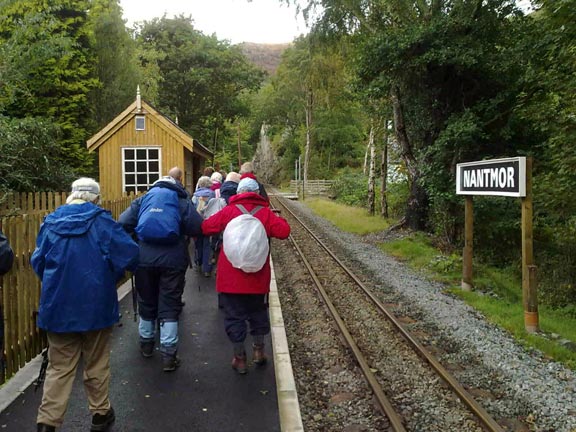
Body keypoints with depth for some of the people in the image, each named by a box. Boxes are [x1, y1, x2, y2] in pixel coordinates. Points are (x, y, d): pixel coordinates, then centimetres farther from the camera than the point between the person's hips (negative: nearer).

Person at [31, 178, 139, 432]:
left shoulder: (51, 222, 2)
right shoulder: (101, 221, -9)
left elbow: (37, 261, 7)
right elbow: (130, 254, -13)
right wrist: (111, 277, 5)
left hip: (58, 306, 3)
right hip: (95, 305, -2)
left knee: (59, 368, 13)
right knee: (96, 364, 14)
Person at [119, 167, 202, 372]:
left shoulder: (142, 200, 8)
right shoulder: (183, 202, 2)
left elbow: (124, 223, -1)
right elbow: (198, 228, -9)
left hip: (145, 259, 2)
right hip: (173, 260, -2)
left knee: (146, 302, 19)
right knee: (170, 306, 3)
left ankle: (146, 344, 37)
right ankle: (168, 355, 3)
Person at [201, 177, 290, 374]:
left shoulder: (228, 211, -3)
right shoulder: (266, 213, -2)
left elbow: (205, 227, -3)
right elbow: (284, 231, -11)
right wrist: (279, 219, 9)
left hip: (230, 275, -1)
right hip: (257, 276, 1)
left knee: (234, 315, 9)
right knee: (258, 312, 20)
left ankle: (239, 358, 17)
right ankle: (258, 350, 29)